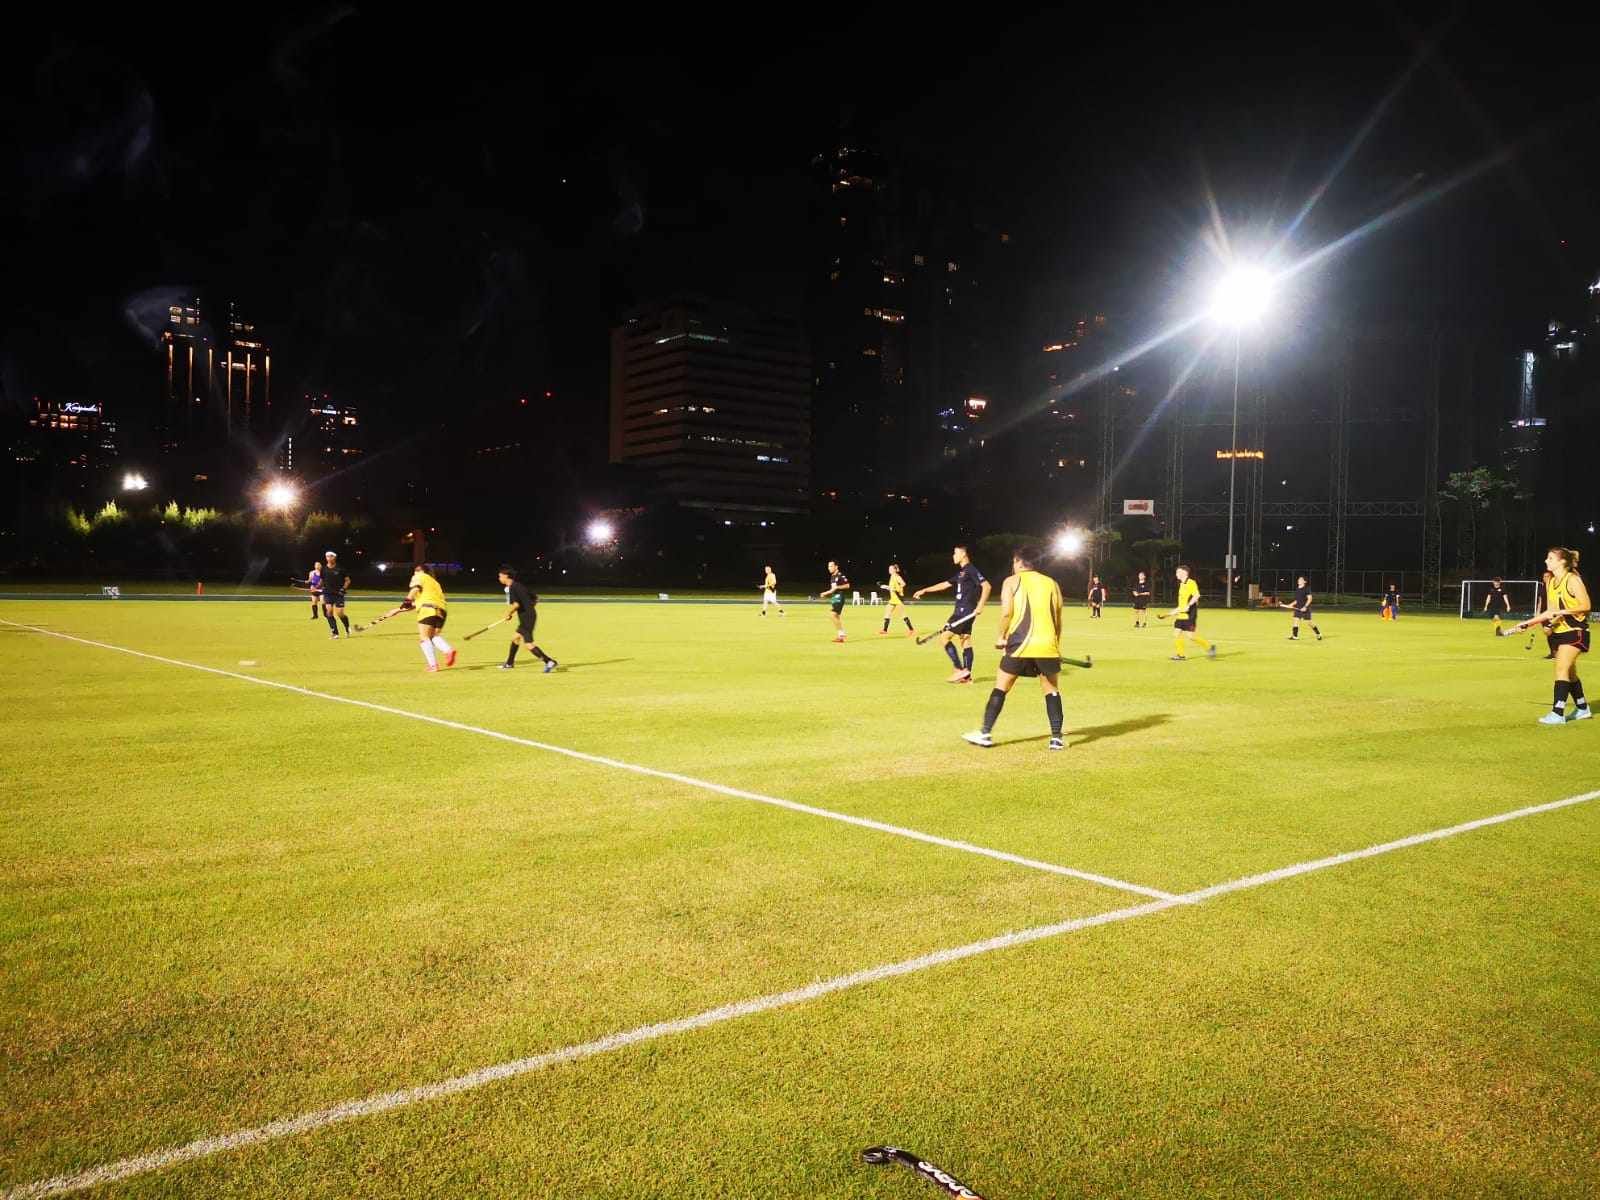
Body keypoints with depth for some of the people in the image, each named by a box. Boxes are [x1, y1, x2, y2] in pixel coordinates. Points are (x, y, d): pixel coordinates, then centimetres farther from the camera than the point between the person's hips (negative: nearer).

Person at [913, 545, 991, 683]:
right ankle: (967, 675, 9)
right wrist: (925, 590, 28)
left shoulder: (971, 570, -11)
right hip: (961, 611, 10)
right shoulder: (961, 572, 18)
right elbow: (945, 584, 28)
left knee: (944, 637, -10)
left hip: (965, 611, -10)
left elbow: (986, 586, -19)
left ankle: (960, 669, -11)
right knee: (965, 641, 8)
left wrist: (980, 606, -25)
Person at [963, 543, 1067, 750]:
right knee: (1052, 690, 15)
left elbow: (1006, 612, -9)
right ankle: (1056, 738, 10)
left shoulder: (1012, 581, 4)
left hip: (1020, 644, -2)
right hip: (1048, 645, 2)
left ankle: (985, 734, 9)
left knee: (1000, 688, 9)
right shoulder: (1051, 583, 13)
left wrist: (1001, 636, 5)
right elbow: (1058, 619, 12)